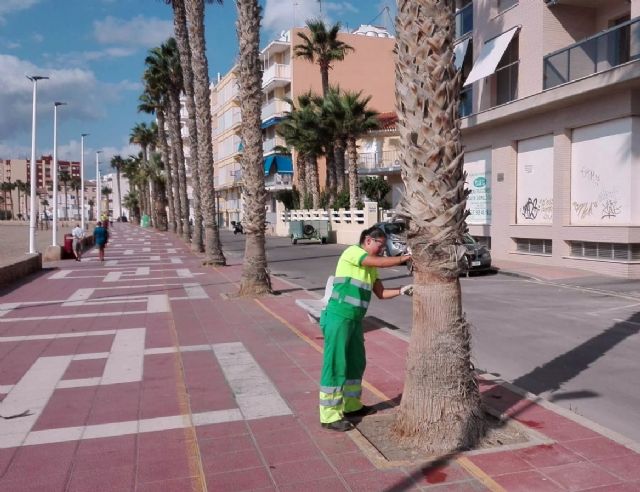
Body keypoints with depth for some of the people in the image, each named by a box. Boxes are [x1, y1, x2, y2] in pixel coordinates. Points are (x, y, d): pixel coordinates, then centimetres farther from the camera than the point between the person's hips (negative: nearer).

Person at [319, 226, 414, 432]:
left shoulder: (371, 267, 14)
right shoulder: (352, 252, -11)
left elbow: (381, 293, 13)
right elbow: (382, 262, -20)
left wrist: (402, 290, -1)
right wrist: (406, 257, -12)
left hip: (355, 320, 9)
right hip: (338, 318, -9)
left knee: (356, 363, 17)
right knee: (335, 365, -5)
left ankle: (351, 405, 32)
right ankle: (330, 416, 2)